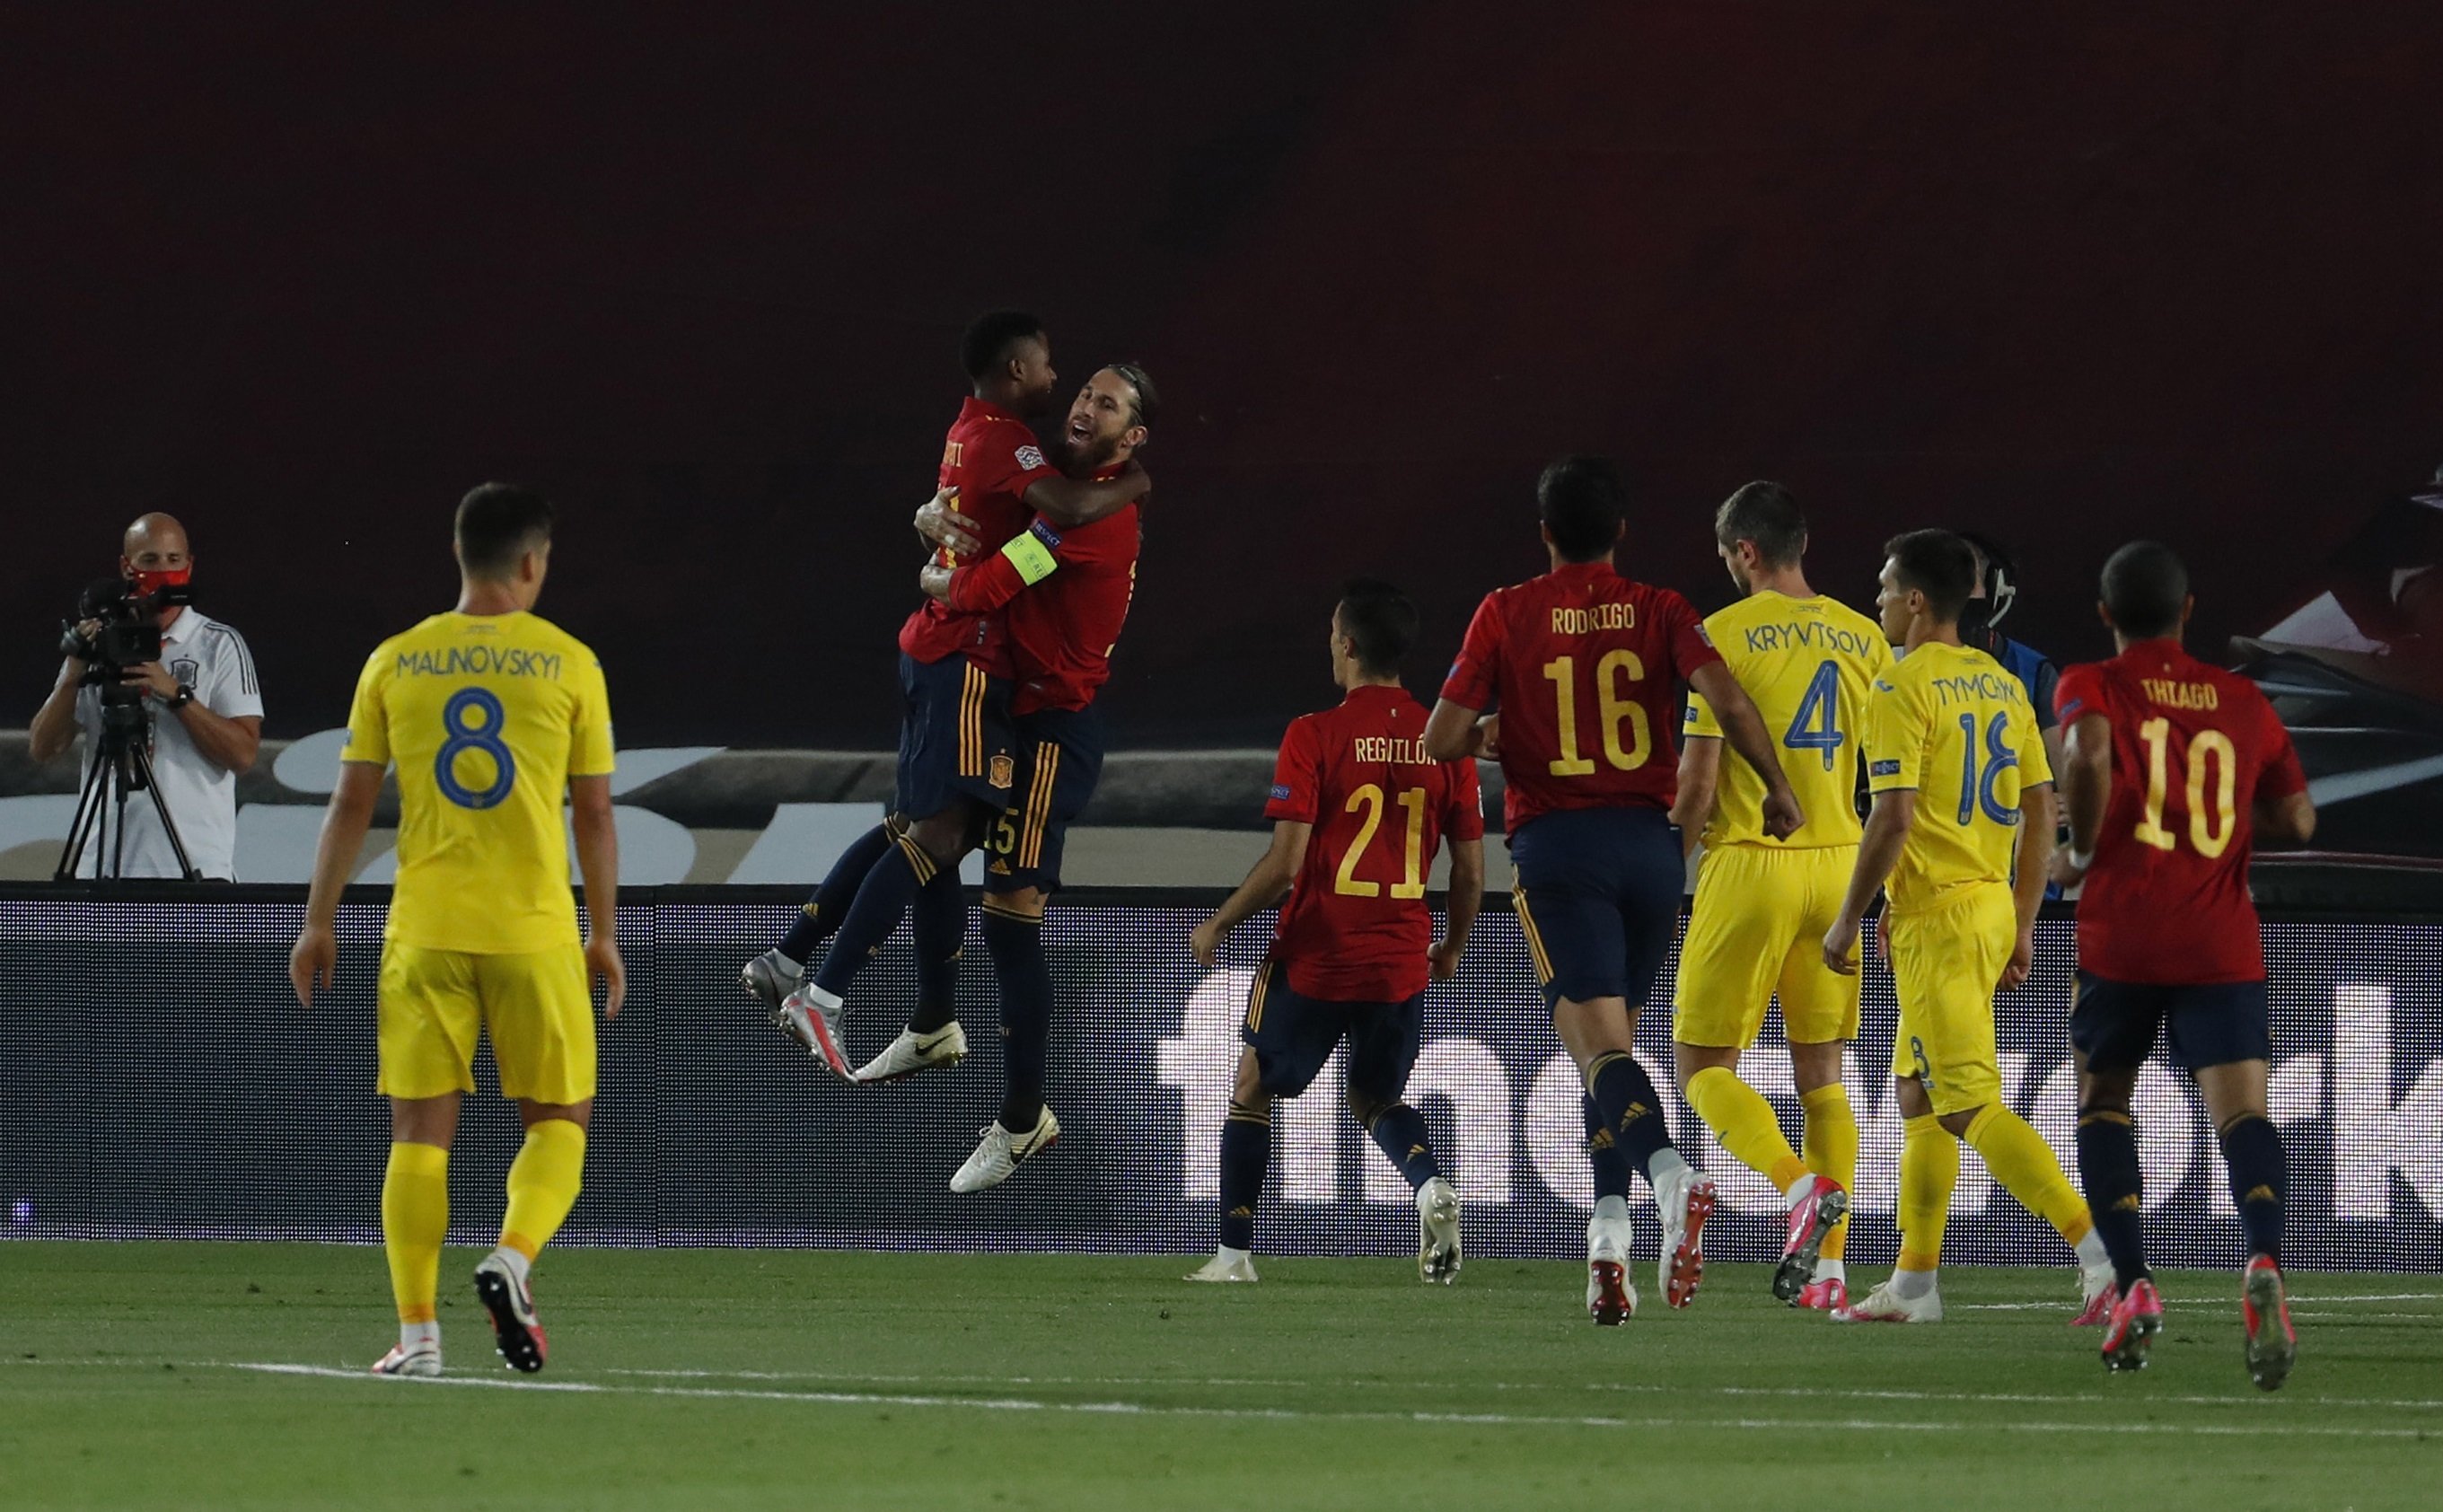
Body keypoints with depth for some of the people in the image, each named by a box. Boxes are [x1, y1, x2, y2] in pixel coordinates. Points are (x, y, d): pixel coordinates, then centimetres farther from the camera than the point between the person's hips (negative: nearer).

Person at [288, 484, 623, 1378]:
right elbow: (594, 812, 2)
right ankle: (512, 1260, -14)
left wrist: (319, 923, 13)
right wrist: (604, 935, 11)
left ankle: (416, 1332, 0)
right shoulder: (569, 665, -1)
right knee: (558, 1121, 11)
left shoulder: (394, 663, 4)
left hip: (424, 933, 1)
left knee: (419, 1130, 5)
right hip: (535, 933, -1)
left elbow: (351, 804, 5)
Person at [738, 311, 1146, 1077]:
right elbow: (1067, 508, -33)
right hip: (968, 655, -10)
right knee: (941, 832, -13)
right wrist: (1136, 482, -15)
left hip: (934, 647, 10)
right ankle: (824, 995, -19)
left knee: (913, 824, 17)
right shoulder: (1003, 440, -16)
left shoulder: (973, 430, 15)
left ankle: (786, 962, 18)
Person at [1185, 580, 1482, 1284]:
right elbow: (1470, 868, 3)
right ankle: (1432, 1186, -8)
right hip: (1401, 963, 3)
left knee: (1252, 1092, 16)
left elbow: (1284, 862, -15)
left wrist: (1217, 925, 0)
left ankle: (1234, 1252, 14)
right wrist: (1452, 947, 21)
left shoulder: (1314, 736, -11)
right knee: (1377, 1101, 22)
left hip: (1314, 959, -3)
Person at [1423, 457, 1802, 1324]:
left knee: (1600, 1044, -12)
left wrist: (1490, 737, 20)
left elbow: (1442, 740, -2)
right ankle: (1608, 1241, 6)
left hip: (1557, 846, -3)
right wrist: (1779, 792, 0)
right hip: (1648, 844, 3)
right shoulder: (1659, 612, 5)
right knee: (1613, 1038, 16)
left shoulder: (1505, 615, 1)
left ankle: (1670, 1174, -39)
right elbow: (1726, 699, -11)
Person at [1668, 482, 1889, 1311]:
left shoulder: (1725, 635, -8)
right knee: (1821, 1072, 11)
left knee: (1702, 1064, 4)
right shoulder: (1863, 638, 7)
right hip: (1836, 865, 5)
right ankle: (1828, 1268, 4)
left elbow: (1697, 777, -10)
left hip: (1749, 867, -5)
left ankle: (1799, 1185, -21)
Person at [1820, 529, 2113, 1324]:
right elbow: (2042, 811, 13)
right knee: (1917, 1093, 18)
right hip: (1993, 903, 9)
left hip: (1937, 916, -9)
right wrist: (2022, 926, 18)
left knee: (1971, 1104, -10)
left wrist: (1846, 923, -11)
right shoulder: (2002, 685, 11)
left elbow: (1893, 818, -19)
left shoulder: (1903, 689, -13)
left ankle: (2099, 1247, -22)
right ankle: (1913, 1284, 21)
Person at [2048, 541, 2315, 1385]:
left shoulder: (2093, 686, 3)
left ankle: (2133, 1287, 2)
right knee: (2242, 1111, -9)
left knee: (2102, 1102, 18)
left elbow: (2089, 753, -20)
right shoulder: (2243, 703, 13)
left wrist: (2084, 851, -5)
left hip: (2121, 938, -1)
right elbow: (2297, 821, 17)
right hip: (2223, 945, 1)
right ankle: (2264, 1260, -39)